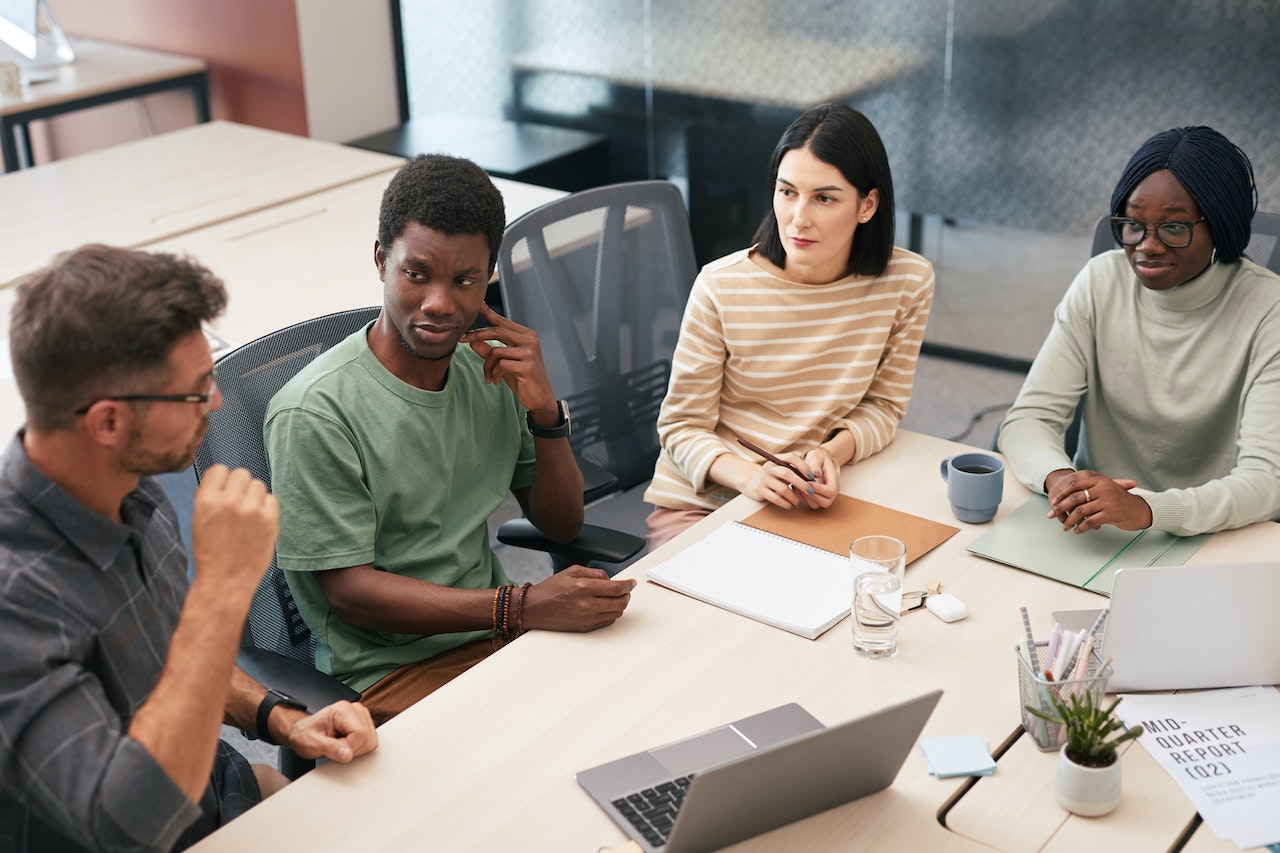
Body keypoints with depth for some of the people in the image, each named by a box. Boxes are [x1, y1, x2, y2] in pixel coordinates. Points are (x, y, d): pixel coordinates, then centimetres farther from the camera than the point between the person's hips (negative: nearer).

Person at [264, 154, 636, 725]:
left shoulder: (490, 368, 3)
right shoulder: (314, 413, -17)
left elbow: (561, 525, 10)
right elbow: (347, 590, -16)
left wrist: (545, 412, -9)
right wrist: (524, 607, -25)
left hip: (496, 634, 7)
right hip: (389, 673, -6)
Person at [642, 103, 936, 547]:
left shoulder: (908, 282, -7)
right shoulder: (721, 288, -13)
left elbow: (883, 404, 6)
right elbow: (683, 425, -6)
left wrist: (832, 452, -16)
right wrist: (748, 475, -26)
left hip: (813, 504, 3)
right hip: (699, 504, -2)